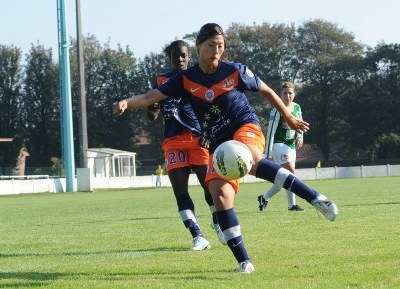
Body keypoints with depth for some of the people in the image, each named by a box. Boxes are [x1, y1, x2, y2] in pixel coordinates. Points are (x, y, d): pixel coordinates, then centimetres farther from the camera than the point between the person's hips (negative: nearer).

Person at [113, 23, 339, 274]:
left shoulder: (236, 71, -3)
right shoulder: (186, 80, 2)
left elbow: (267, 91, 12)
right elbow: (151, 97, -3)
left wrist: (289, 117, 20)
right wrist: (127, 102, -23)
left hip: (246, 128, -4)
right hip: (219, 144, 4)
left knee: (249, 161, -40)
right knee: (220, 194, -17)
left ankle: (316, 198, -41)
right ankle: (243, 261, -9)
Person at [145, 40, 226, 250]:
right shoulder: (162, 81, 10)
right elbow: (152, 117, 9)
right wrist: (151, 109, -15)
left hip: (199, 138, -2)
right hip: (173, 141, 2)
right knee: (179, 189, -7)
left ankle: (219, 226, 19)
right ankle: (198, 237, -5)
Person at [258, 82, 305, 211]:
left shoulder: (297, 107, 7)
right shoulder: (278, 110, -13)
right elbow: (271, 131, -14)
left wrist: (299, 136, -2)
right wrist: (268, 154, -17)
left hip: (291, 146, 8)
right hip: (279, 144, -8)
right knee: (291, 173, -19)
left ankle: (264, 198, 21)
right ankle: (292, 204, -13)